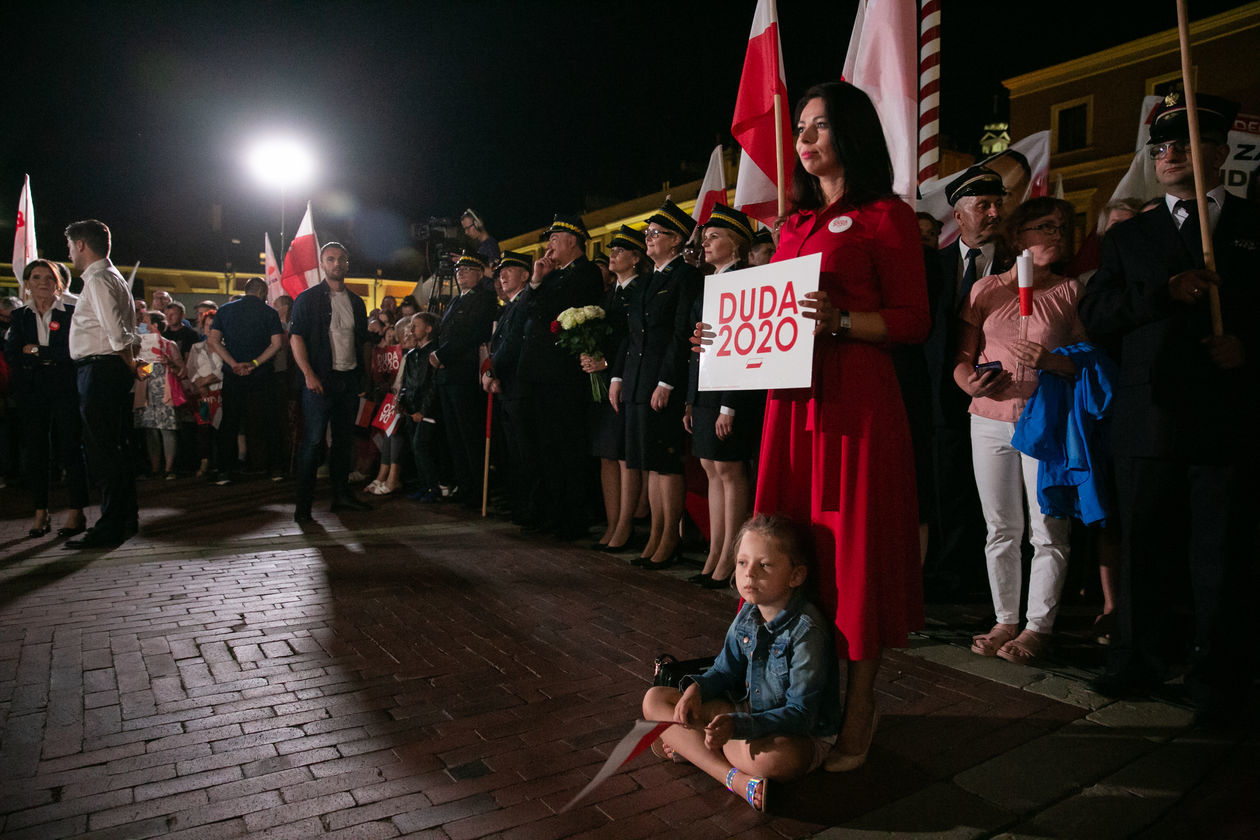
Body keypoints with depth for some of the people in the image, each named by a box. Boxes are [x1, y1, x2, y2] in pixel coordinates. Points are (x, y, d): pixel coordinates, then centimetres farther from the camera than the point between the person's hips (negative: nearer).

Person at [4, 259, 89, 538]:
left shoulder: (71, 314, 3)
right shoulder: (20, 316, 13)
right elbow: (10, 355, 3)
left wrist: (36, 351, -6)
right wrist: (51, 355, -9)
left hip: (65, 390, -3)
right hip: (31, 392, 3)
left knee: (71, 449, -3)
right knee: (35, 451, 4)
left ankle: (76, 513, 1)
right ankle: (41, 514, 11)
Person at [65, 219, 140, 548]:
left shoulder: (98, 280, -12)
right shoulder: (111, 277, 20)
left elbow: (117, 334, -22)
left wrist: (128, 364, -9)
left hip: (99, 370, -10)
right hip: (112, 371, 10)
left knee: (102, 450, -7)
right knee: (114, 447, 14)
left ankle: (111, 528, -2)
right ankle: (127, 519, 22)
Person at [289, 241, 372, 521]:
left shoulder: (356, 302, 16)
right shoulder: (308, 298, 1)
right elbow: (296, 338, -5)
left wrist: (362, 377, 9)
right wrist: (309, 375, -15)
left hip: (350, 380, 5)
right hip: (320, 380, -5)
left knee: (344, 440, 10)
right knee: (312, 440, -5)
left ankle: (342, 494, 20)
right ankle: (303, 503, -1)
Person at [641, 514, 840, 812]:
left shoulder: (807, 632, -25)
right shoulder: (747, 616, -3)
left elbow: (800, 715, -26)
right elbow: (725, 672, 10)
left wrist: (738, 726, -38)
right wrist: (697, 687, -13)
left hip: (800, 735, -7)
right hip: (746, 714, 8)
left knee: (771, 756, -45)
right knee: (655, 699, -3)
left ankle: (686, 745, -15)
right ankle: (736, 779, -17)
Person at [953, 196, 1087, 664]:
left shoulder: (1071, 291, 7)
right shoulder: (986, 289, 11)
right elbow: (962, 359, 9)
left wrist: (1051, 360, -17)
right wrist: (973, 383, -12)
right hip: (990, 420, 2)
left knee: (1048, 532, -1)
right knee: (1001, 530, 7)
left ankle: (1038, 626, 12)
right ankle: (1005, 620, 19)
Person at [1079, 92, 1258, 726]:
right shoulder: (1129, 237, 14)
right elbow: (1095, 315, 2)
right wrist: (1163, 292, -11)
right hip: (1147, 420, 2)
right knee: (1143, 550, 9)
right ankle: (1140, 661, 23)